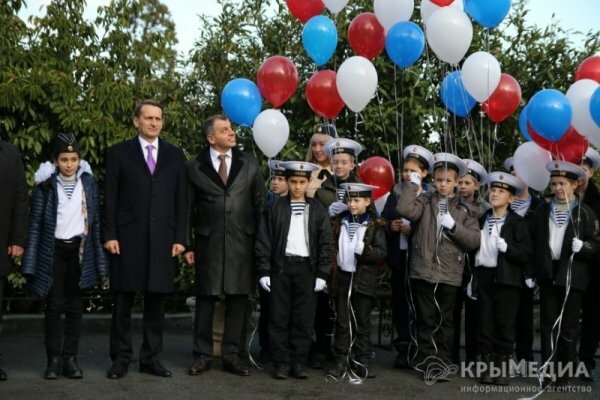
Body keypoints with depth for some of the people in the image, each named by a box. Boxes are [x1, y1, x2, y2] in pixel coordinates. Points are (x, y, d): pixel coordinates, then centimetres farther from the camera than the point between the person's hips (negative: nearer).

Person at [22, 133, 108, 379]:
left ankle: (70, 358, 11)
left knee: (75, 305, 5)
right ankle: (54, 359, 8)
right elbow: (35, 222, -1)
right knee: (54, 305, 1)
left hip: (79, 249, 2)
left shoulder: (88, 183, 4)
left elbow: (95, 219, 5)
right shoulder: (45, 185, -1)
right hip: (53, 250, -1)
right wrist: (32, 261, -6)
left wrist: (98, 258, 2)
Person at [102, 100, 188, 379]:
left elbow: (181, 199, 8)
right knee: (123, 300, 3)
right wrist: (109, 235, -6)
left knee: (156, 300, 5)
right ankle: (121, 358, 13)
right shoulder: (119, 153, 6)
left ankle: (150, 358, 14)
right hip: (127, 237, -2)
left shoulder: (175, 154, 11)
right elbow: (110, 197, 2)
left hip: (163, 238, 2)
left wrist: (180, 238, 1)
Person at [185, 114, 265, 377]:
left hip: (241, 242, 1)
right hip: (207, 242, -1)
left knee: (238, 298, 4)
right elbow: (188, 209, 4)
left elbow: (260, 205, 7)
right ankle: (202, 355, 15)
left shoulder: (250, 165, 7)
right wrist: (187, 244, 0)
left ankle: (233, 355, 14)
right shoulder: (195, 167, 3)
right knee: (205, 298, 4)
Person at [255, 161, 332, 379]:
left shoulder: (318, 210, 6)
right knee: (279, 317, 2)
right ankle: (282, 363, 10)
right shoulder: (274, 208, 4)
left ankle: (298, 362, 11)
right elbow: (264, 241, 2)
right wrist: (264, 271, -4)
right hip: (280, 266, 0)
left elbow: (325, 244, 4)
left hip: (306, 268, 0)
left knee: (303, 318, 2)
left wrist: (322, 274, -2)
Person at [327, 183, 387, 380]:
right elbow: (332, 246, 10)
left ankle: (362, 361, 15)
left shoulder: (375, 225, -3)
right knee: (342, 322, 8)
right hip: (342, 277, 3)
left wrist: (364, 250, -26)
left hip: (364, 280, -3)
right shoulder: (340, 221, 7)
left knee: (362, 323, 7)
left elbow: (382, 252, -10)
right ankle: (341, 361, 13)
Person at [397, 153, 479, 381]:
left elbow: (474, 241, -1)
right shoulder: (425, 201, 5)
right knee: (426, 320, 7)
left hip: (449, 275, 1)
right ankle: (427, 362, 16)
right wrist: (413, 184, -7)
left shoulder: (465, 209, 7)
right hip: (423, 271, 0)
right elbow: (405, 210, -16)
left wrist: (453, 225, -13)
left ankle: (443, 363, 19)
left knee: (446, 320, 9)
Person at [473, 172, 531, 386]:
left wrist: (507, 247, -23)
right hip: (483, 276, 4)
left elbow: (526, 253, -8)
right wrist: (472, 277, 13)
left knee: (505, 324, 2)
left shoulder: (516, 222, -1)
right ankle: (487, 366, 14)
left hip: (506, 279, -4)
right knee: (484, 323, 5)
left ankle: (503, 367, 11)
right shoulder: (482, 220, 12)